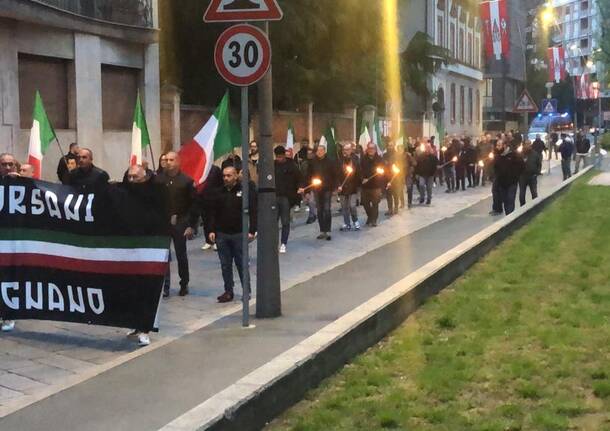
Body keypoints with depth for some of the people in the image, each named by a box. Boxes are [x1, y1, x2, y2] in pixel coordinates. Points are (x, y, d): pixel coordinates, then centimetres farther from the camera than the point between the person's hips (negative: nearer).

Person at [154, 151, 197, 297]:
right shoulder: (158, 179, 2)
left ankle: (184, 285, 24)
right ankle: (164, 287, 4)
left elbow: (194, 204, -4)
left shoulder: (187, 180, -3)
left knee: (181, 255, 9)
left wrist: (191, 225, -8)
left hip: (180, 222, -1)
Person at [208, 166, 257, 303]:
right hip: (221, 234, 4)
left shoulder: (245, 190, -5)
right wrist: (212, 230, 5)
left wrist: (251, 231, -13)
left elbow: (253, 211, -7)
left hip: (239, 234, -4)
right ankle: (228, 291, 15)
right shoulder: (220, 192, 8)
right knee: (225, 265, 7)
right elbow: (213, 213, 13)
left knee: (242, 264, 3)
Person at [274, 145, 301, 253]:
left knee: (285, 222, 2)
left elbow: (298, 179, -2)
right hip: (274, 196, 3)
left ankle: (283, 244, 10)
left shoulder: (291, 165, -3)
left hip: (286, 197, -3)